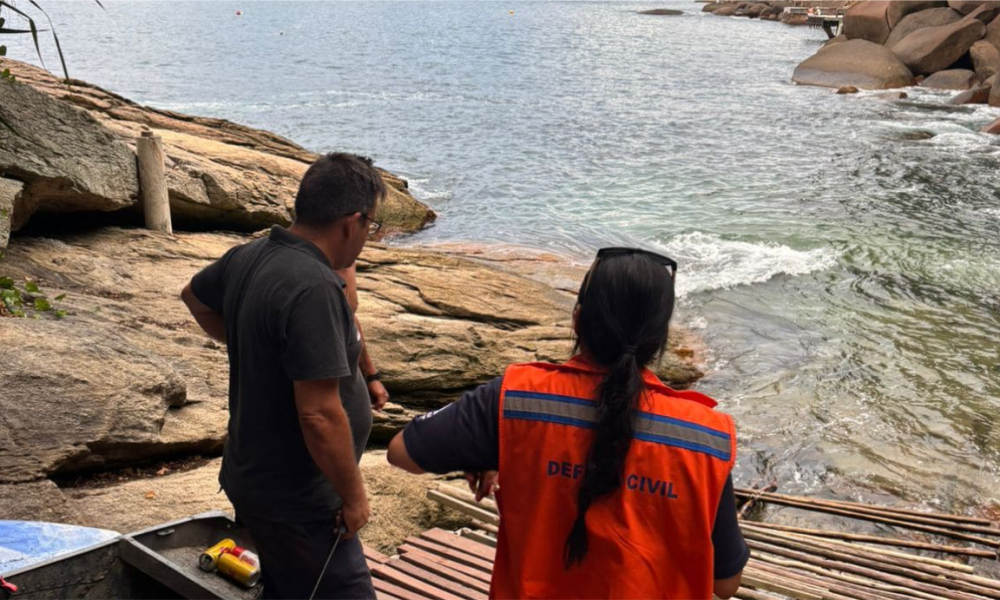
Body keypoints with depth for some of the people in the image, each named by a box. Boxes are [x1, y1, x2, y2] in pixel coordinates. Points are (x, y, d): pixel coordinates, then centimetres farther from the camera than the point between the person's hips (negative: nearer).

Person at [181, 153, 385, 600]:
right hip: (296, 502, -9)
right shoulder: (313, 289, -29)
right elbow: (320, 416, -30)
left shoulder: (246, 258, -1)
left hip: (253, 476, 9)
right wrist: (354, 496, -17)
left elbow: (195, 296, 21)